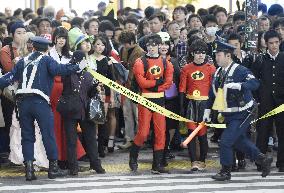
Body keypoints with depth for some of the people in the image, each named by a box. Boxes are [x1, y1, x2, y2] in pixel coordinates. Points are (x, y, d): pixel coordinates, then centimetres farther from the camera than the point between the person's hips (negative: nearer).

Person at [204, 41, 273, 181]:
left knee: (226, 141, -10)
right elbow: (213, 93, 16)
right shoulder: (217, 73, 6)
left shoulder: (240, 70, -18)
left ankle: (225, 172, 6)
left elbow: (255, 83, -32)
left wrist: (237, 85, -42)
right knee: (239, 141, 17)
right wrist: (207, 110, 14)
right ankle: (263, 160, 32)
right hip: (228, 115, 8)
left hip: (241, 114, -8)